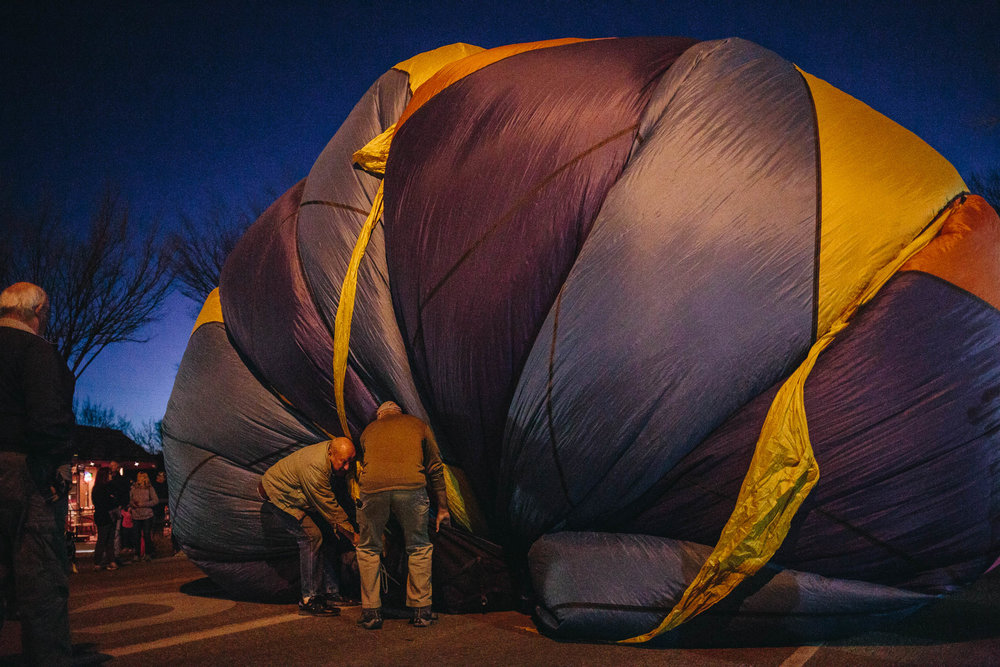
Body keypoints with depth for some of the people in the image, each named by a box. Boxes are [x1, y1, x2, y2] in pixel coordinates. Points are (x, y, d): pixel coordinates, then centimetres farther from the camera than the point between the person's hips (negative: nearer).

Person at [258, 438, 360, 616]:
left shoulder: (334, 451, -13)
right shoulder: (314, 467, -39)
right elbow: (330, 508, -31)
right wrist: (352, 535, -24)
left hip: (300, 498, 9)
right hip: (276, 495, -9)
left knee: (327, 538, 0)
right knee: (311, 537, -20)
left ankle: (331, 594, 7)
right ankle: (309, 600, -14)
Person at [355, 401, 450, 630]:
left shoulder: (369, 430, 31)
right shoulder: (418, 424, 27)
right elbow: (436, 468, 23)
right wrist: (442, 508, 27)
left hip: (372, 488, 1)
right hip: (411, 486, -1)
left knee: (368, 550, 19)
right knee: (419, 549, 17)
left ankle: (371, 613, 19)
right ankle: (421, 611, 18)